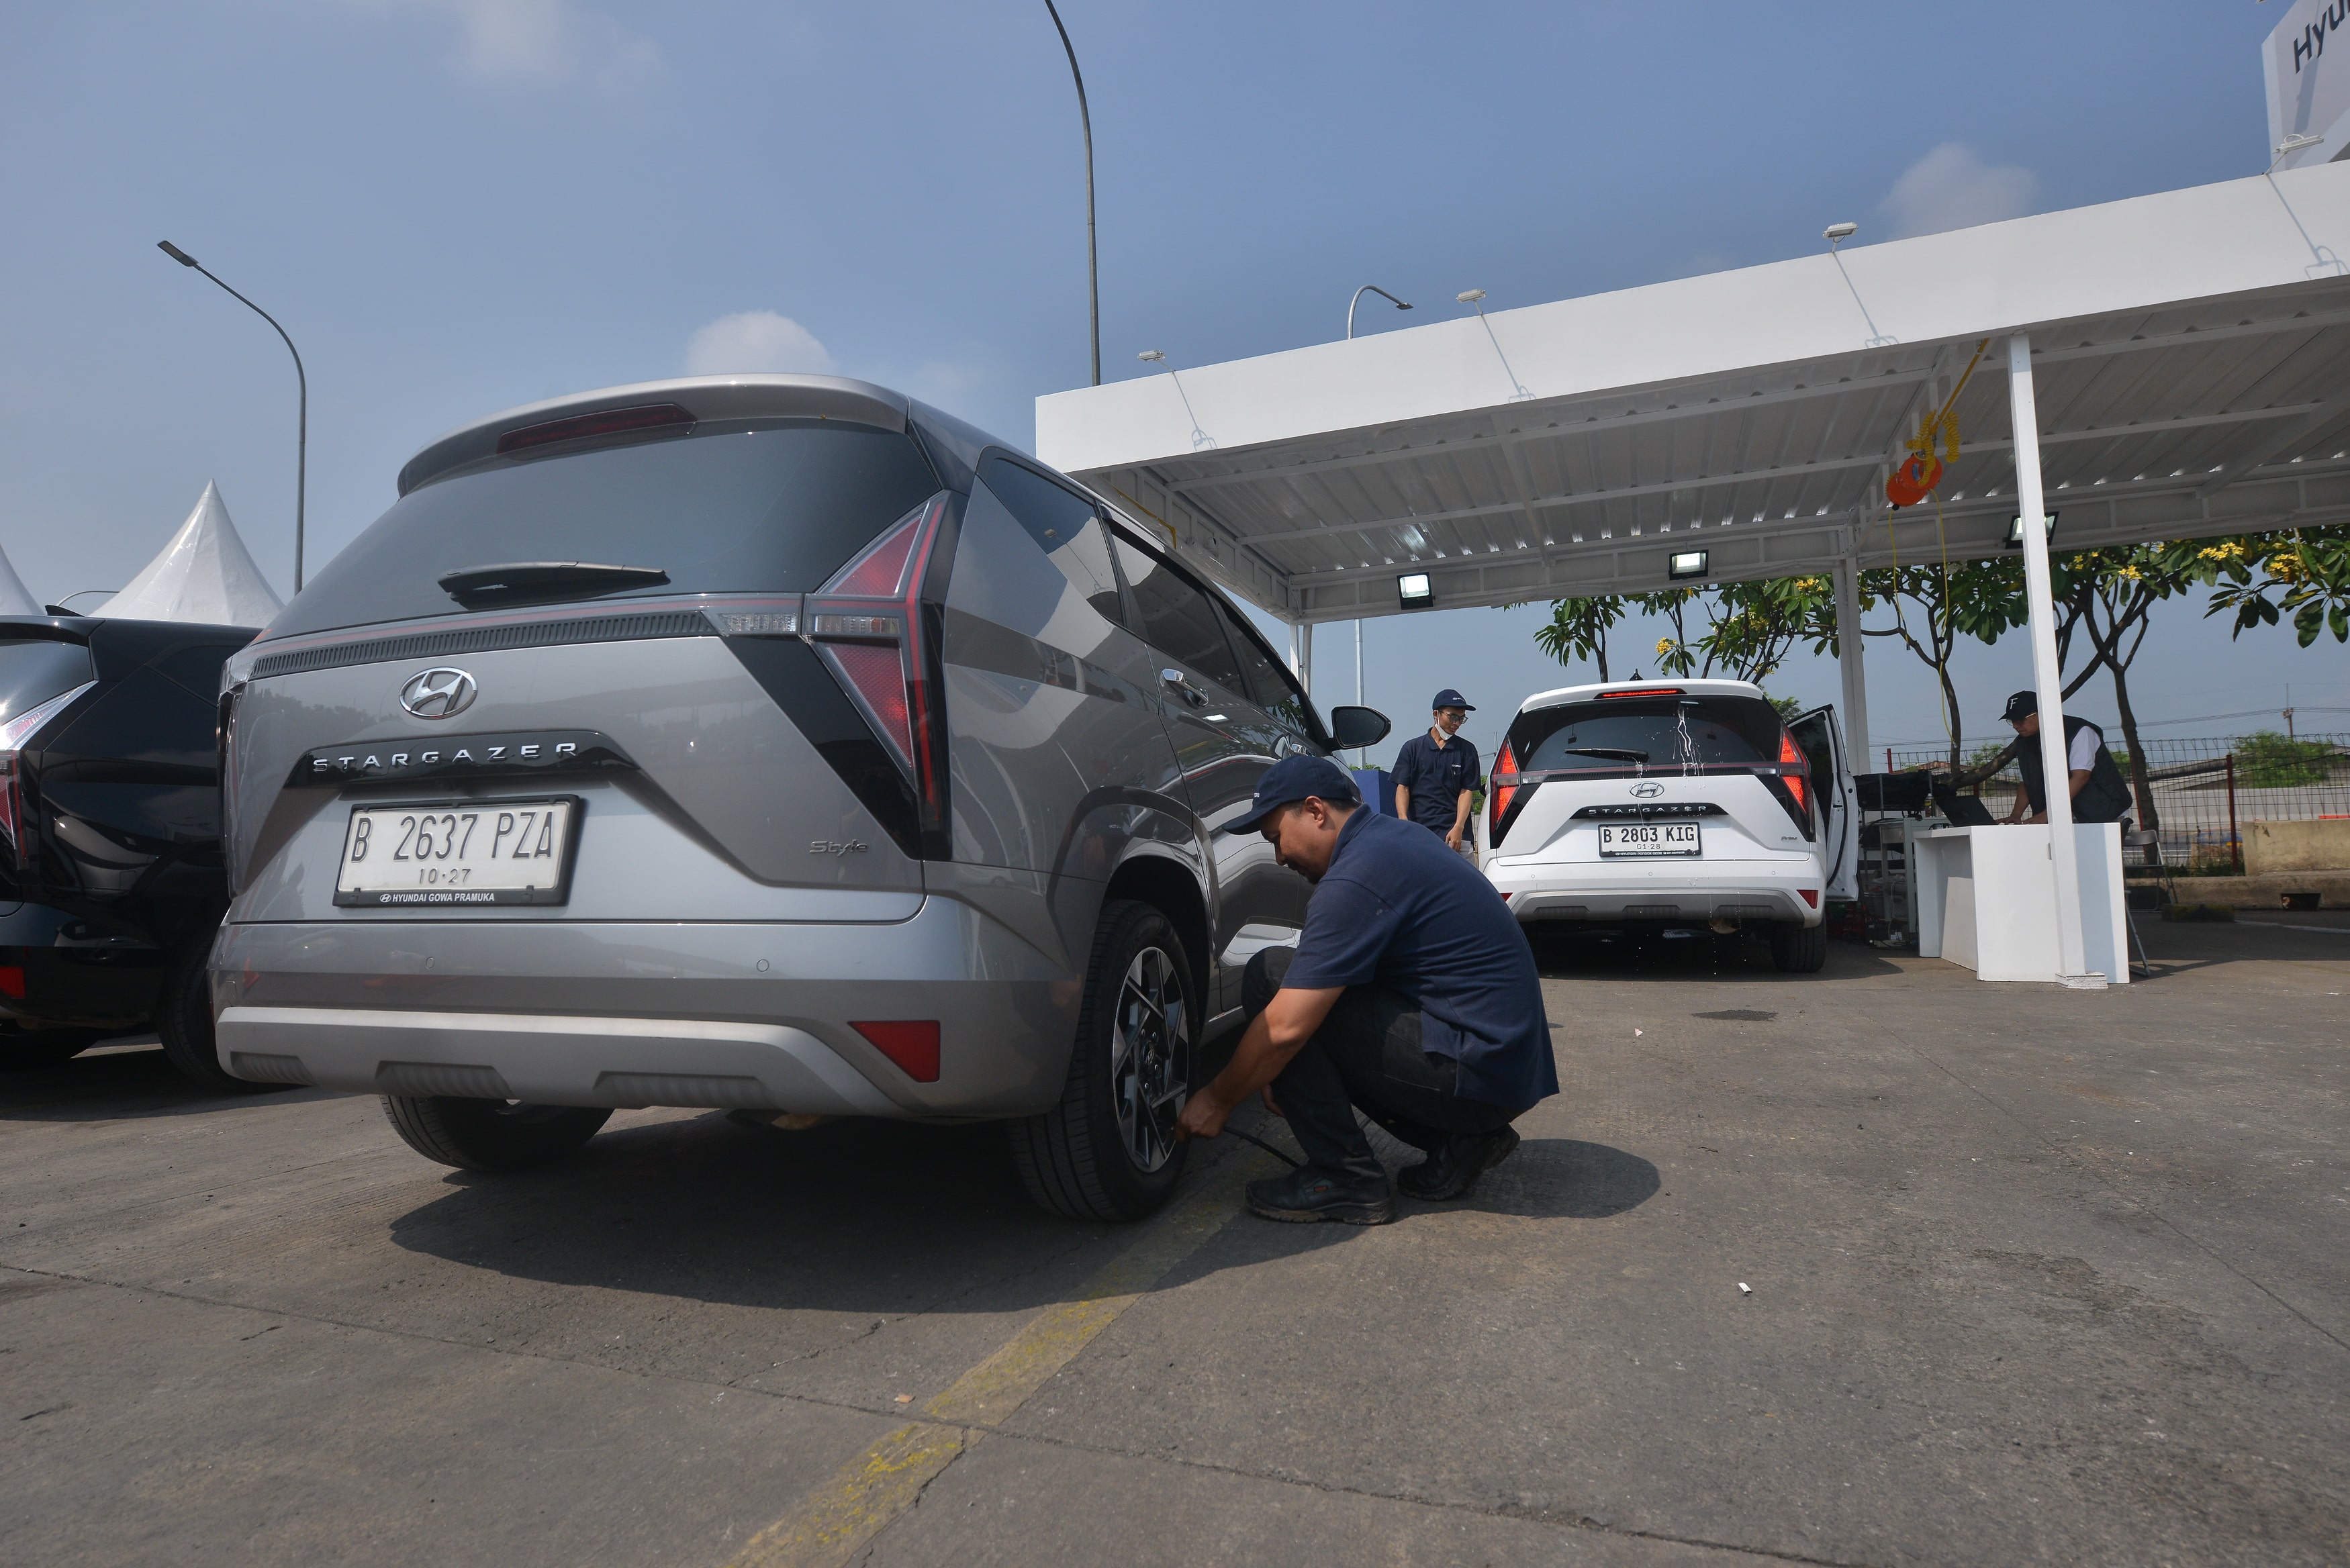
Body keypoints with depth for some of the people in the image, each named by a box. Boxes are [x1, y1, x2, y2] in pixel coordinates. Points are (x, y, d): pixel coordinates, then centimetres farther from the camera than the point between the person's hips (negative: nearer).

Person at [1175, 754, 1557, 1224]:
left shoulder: (1357, 877, -19)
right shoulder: (1394, 835, 12)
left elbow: (1284, 1029, -20)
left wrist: (1217, 1100, -4)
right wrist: (1289, 1077, 17)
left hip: (1476, 1073, -10)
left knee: (1271, 977, -11)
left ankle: (1345, 1177, -5)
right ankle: (1461, 1138, 13)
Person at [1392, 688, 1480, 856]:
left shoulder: (1466, 750, 11)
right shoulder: (1412, 748, 11)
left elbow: (1467, 791, 5)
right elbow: (1402, 787, 5)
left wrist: (1458, 827, -9)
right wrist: (1403, 820, -13)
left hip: (1454, 833, 0)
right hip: (1418, 833, 0)